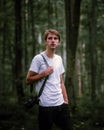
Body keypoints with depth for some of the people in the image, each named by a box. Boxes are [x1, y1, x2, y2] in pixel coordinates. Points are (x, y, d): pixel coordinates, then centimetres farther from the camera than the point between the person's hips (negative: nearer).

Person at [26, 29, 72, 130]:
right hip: (46, 106, -6)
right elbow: (28, 80, -7)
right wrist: (44, 73, -14)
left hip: (61, 104, 6)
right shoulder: (38, 58, -7)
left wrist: (66, 101, 13)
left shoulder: (59, 59, 13)